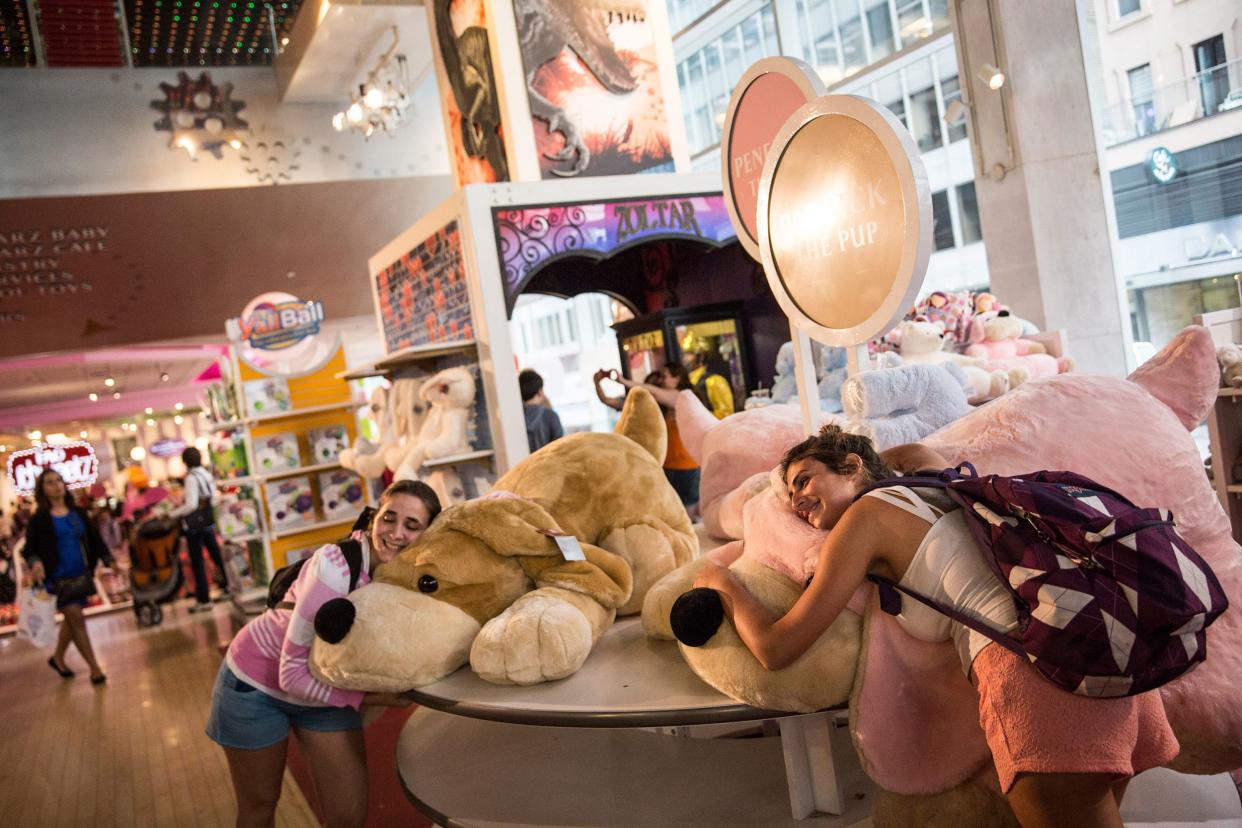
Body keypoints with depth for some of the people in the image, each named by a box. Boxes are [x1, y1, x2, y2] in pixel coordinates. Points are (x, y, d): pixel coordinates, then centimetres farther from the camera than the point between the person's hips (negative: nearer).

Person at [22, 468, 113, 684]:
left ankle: (58, 657, 39)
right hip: (57, 577, -5)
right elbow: (30, 548, -5)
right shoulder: (39, 519, -5)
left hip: (81, 575, 5)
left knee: (72, 619, 16)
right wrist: (36, 563, -26)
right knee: (77, 618, -8)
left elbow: (94, 539, 8)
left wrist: (110, 561, 0)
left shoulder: (77, 513, 7)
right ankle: (94, 668, -1)